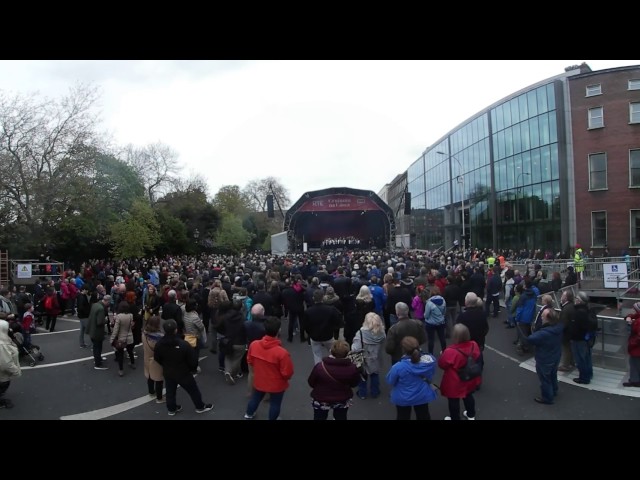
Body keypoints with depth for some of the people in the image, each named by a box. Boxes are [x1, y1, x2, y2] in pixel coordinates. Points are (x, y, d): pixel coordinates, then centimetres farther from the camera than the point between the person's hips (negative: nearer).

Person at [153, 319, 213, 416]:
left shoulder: (159, 344, -17)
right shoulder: (184, 344, -32)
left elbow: (157, 359, 1)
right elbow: (192, 360, -20)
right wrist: (193, 368, 3)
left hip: (168, 373, 4)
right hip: (183, 373, -4)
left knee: (170, 391, 24)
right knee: (193, 390, 16)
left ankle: (171, 409, 41)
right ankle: (200, 407, 32)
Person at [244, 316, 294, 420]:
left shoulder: (254, 344, -21)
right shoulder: (282, 352, -35)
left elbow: (249, 361, -1)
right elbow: (287, 373, -23)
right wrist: (287, 378, 0)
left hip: (259, 381, 5)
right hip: (277, 385, -4)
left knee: (256, 397, 31)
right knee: (275, 403, 22)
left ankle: (249, 414, 54)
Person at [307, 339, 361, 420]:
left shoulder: (319, 366, -27)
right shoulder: (352, 368, -23)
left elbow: (311, 383, -11)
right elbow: (354, 383, -4)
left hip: (321, 399, -1)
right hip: (342, 400, 1)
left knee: (319, 417, 22)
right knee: (341, 417, 26)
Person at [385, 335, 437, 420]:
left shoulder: (398, 367, -37)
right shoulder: (430, 360, -25)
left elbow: (390, 381, -17)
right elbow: (430, 377, -4)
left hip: (403, 398, -2)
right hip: (422, 396, 3)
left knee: (403, 417, 24)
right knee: (424, 416, 28)